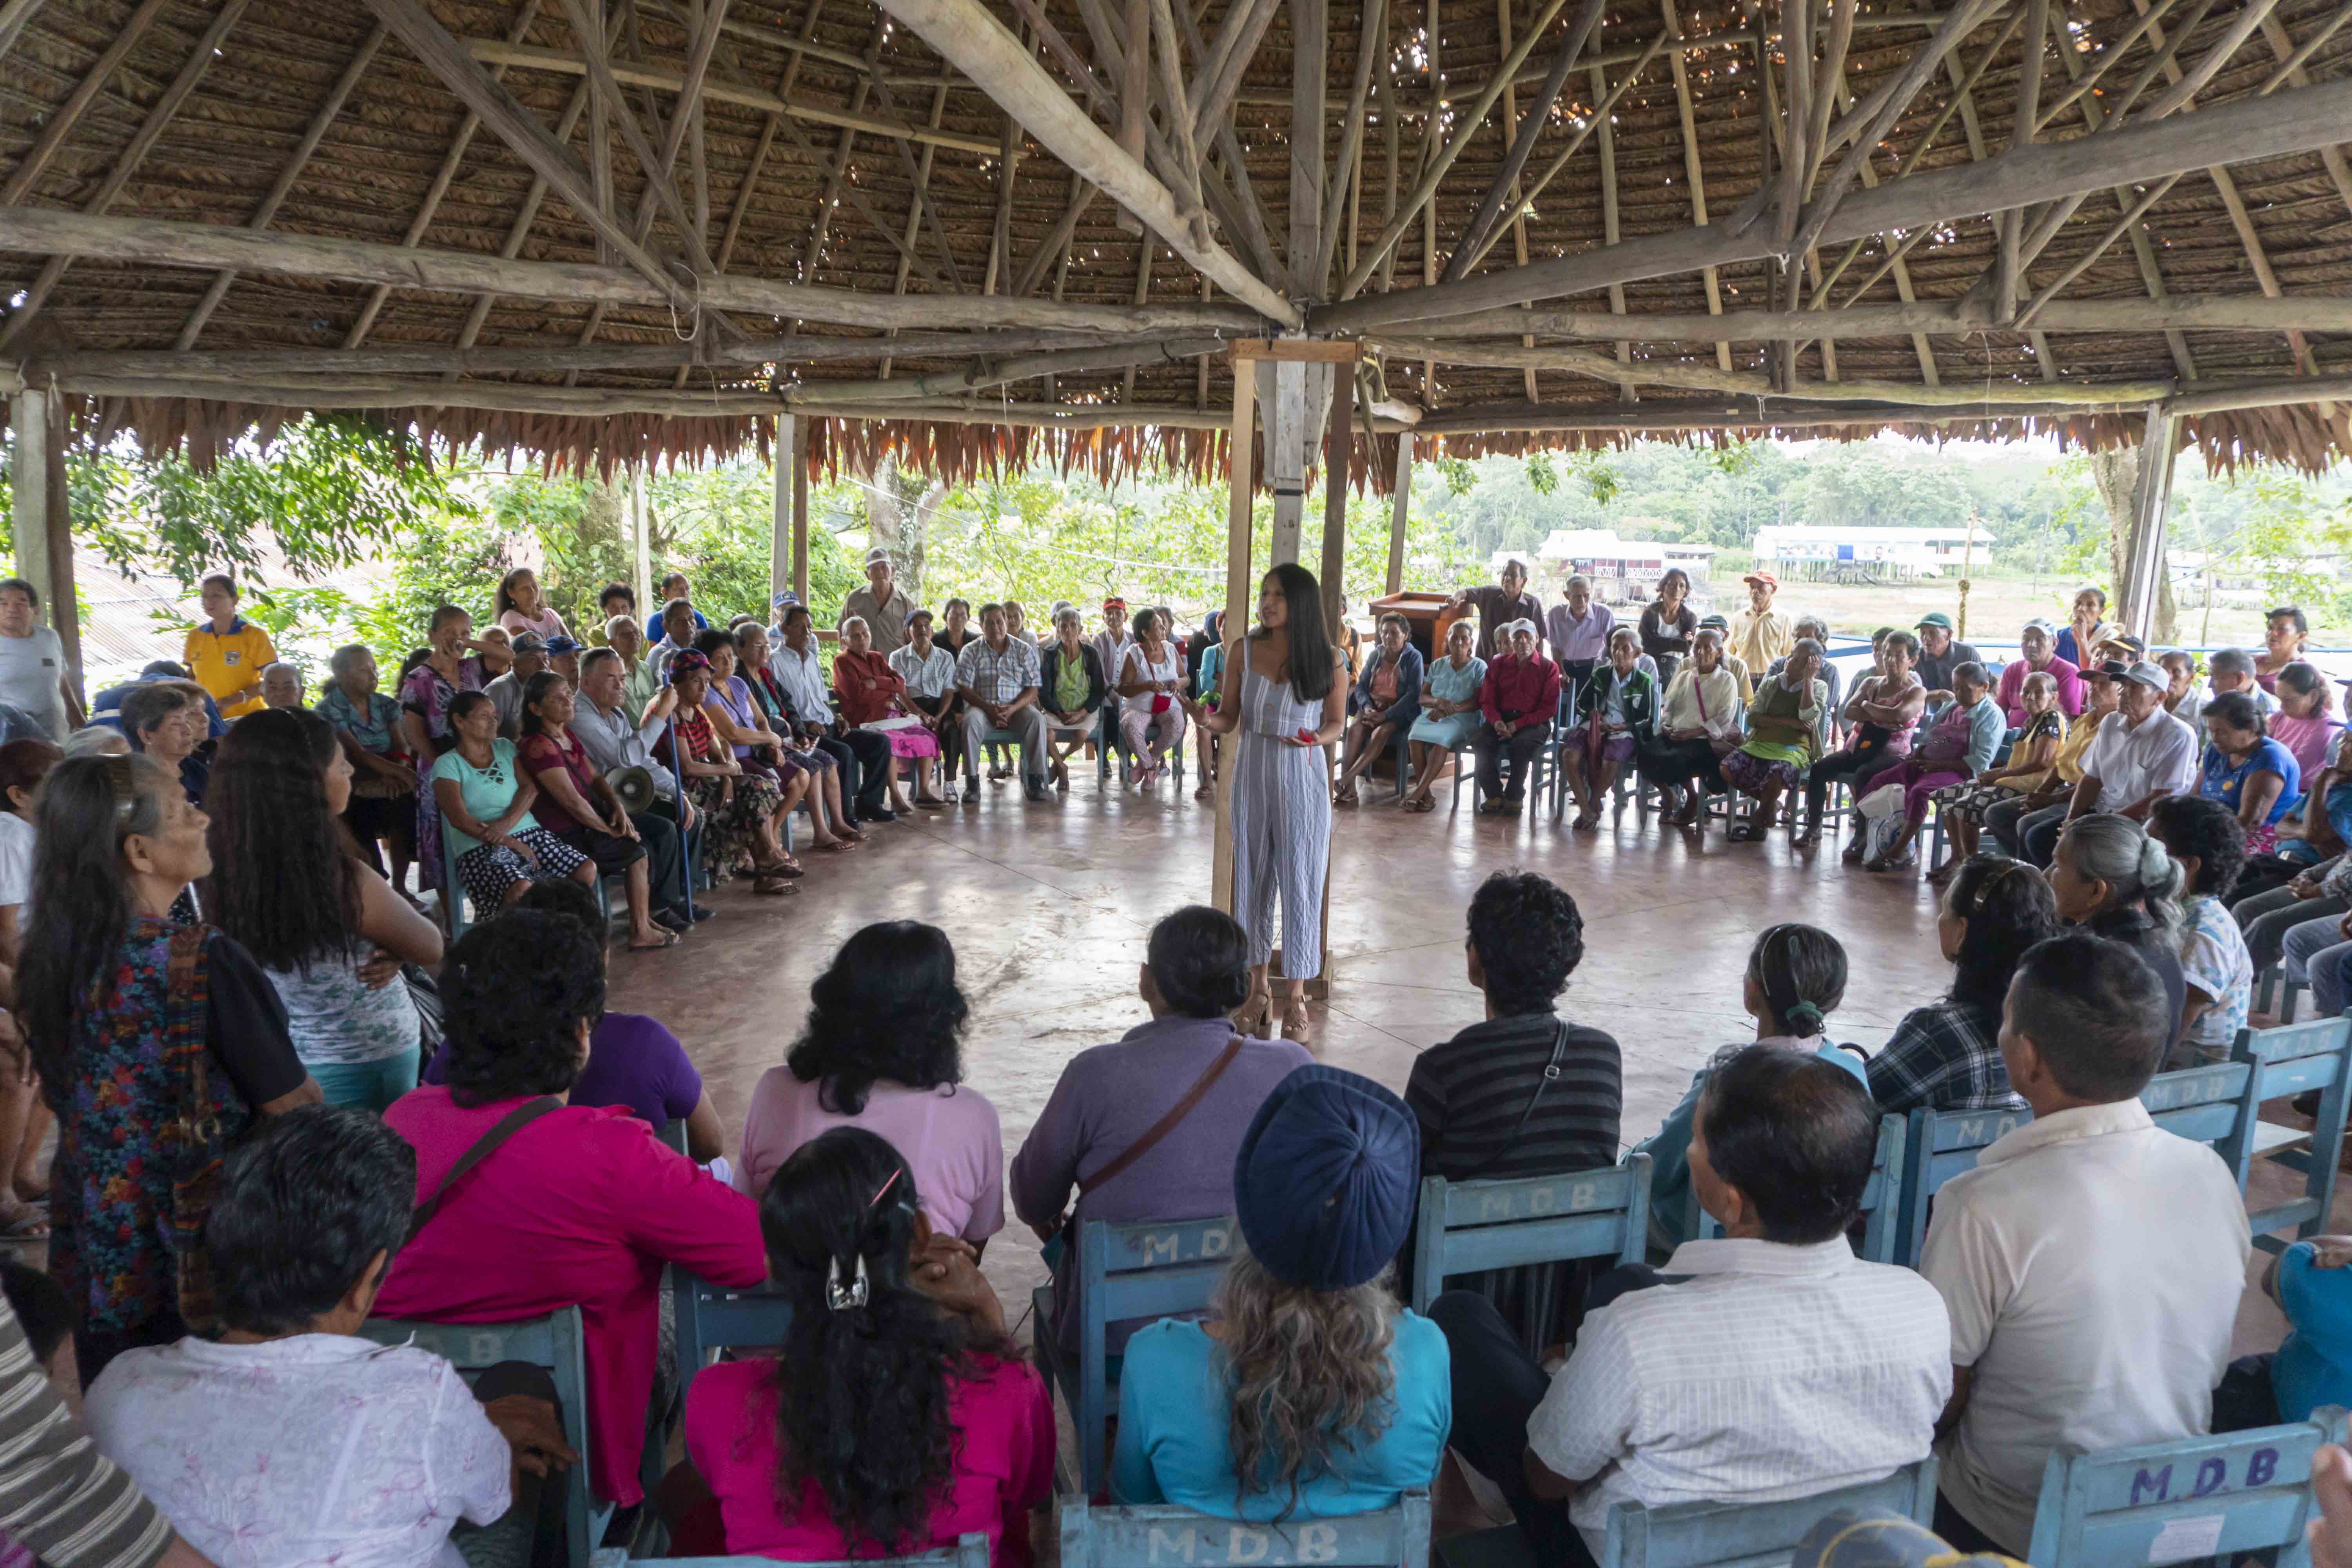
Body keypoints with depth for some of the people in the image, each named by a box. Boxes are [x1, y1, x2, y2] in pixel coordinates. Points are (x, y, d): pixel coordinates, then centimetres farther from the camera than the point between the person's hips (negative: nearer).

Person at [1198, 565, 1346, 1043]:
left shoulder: (1329, 661, -6)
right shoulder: (1243, 650, -1)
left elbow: (1337, 722, 3)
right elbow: (1230, 715, 2)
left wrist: (1315, 739, -18)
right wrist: (1212, 723, -21)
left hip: (1302, 779, -2)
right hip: (1252, 772, 3)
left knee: (1300, 880, 1)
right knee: (1252, 877, 9)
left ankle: (1295, 995, 12)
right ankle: (1258, 986, 23)